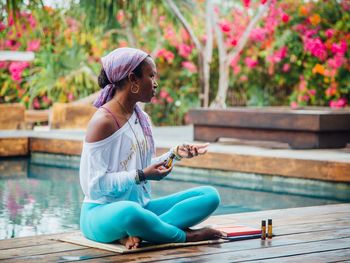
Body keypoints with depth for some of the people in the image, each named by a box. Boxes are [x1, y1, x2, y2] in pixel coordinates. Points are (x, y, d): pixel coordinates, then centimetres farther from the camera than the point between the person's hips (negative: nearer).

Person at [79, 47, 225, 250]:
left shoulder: (142, 118, 12)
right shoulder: (103, 121, -14)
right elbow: (95, 185, -18)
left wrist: (175, 155, 4)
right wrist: (141, 176, -21)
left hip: (141, 207, 9)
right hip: (103, 212, -9)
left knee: (210, 195, -2)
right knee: (129, 211, -45)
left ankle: (136, 233, -21)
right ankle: (186, 236, -16)